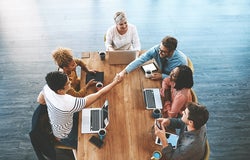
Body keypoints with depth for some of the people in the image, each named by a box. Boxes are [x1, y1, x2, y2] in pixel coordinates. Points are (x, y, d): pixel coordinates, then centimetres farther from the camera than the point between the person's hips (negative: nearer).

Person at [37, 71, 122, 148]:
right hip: (64, 136, -6)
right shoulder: (70, 103, -44)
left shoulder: (47, 88, -25)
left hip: (55, 126, 6)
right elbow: (98, 94, -37)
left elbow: (40, 100, -1)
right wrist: (115, 82, -27)